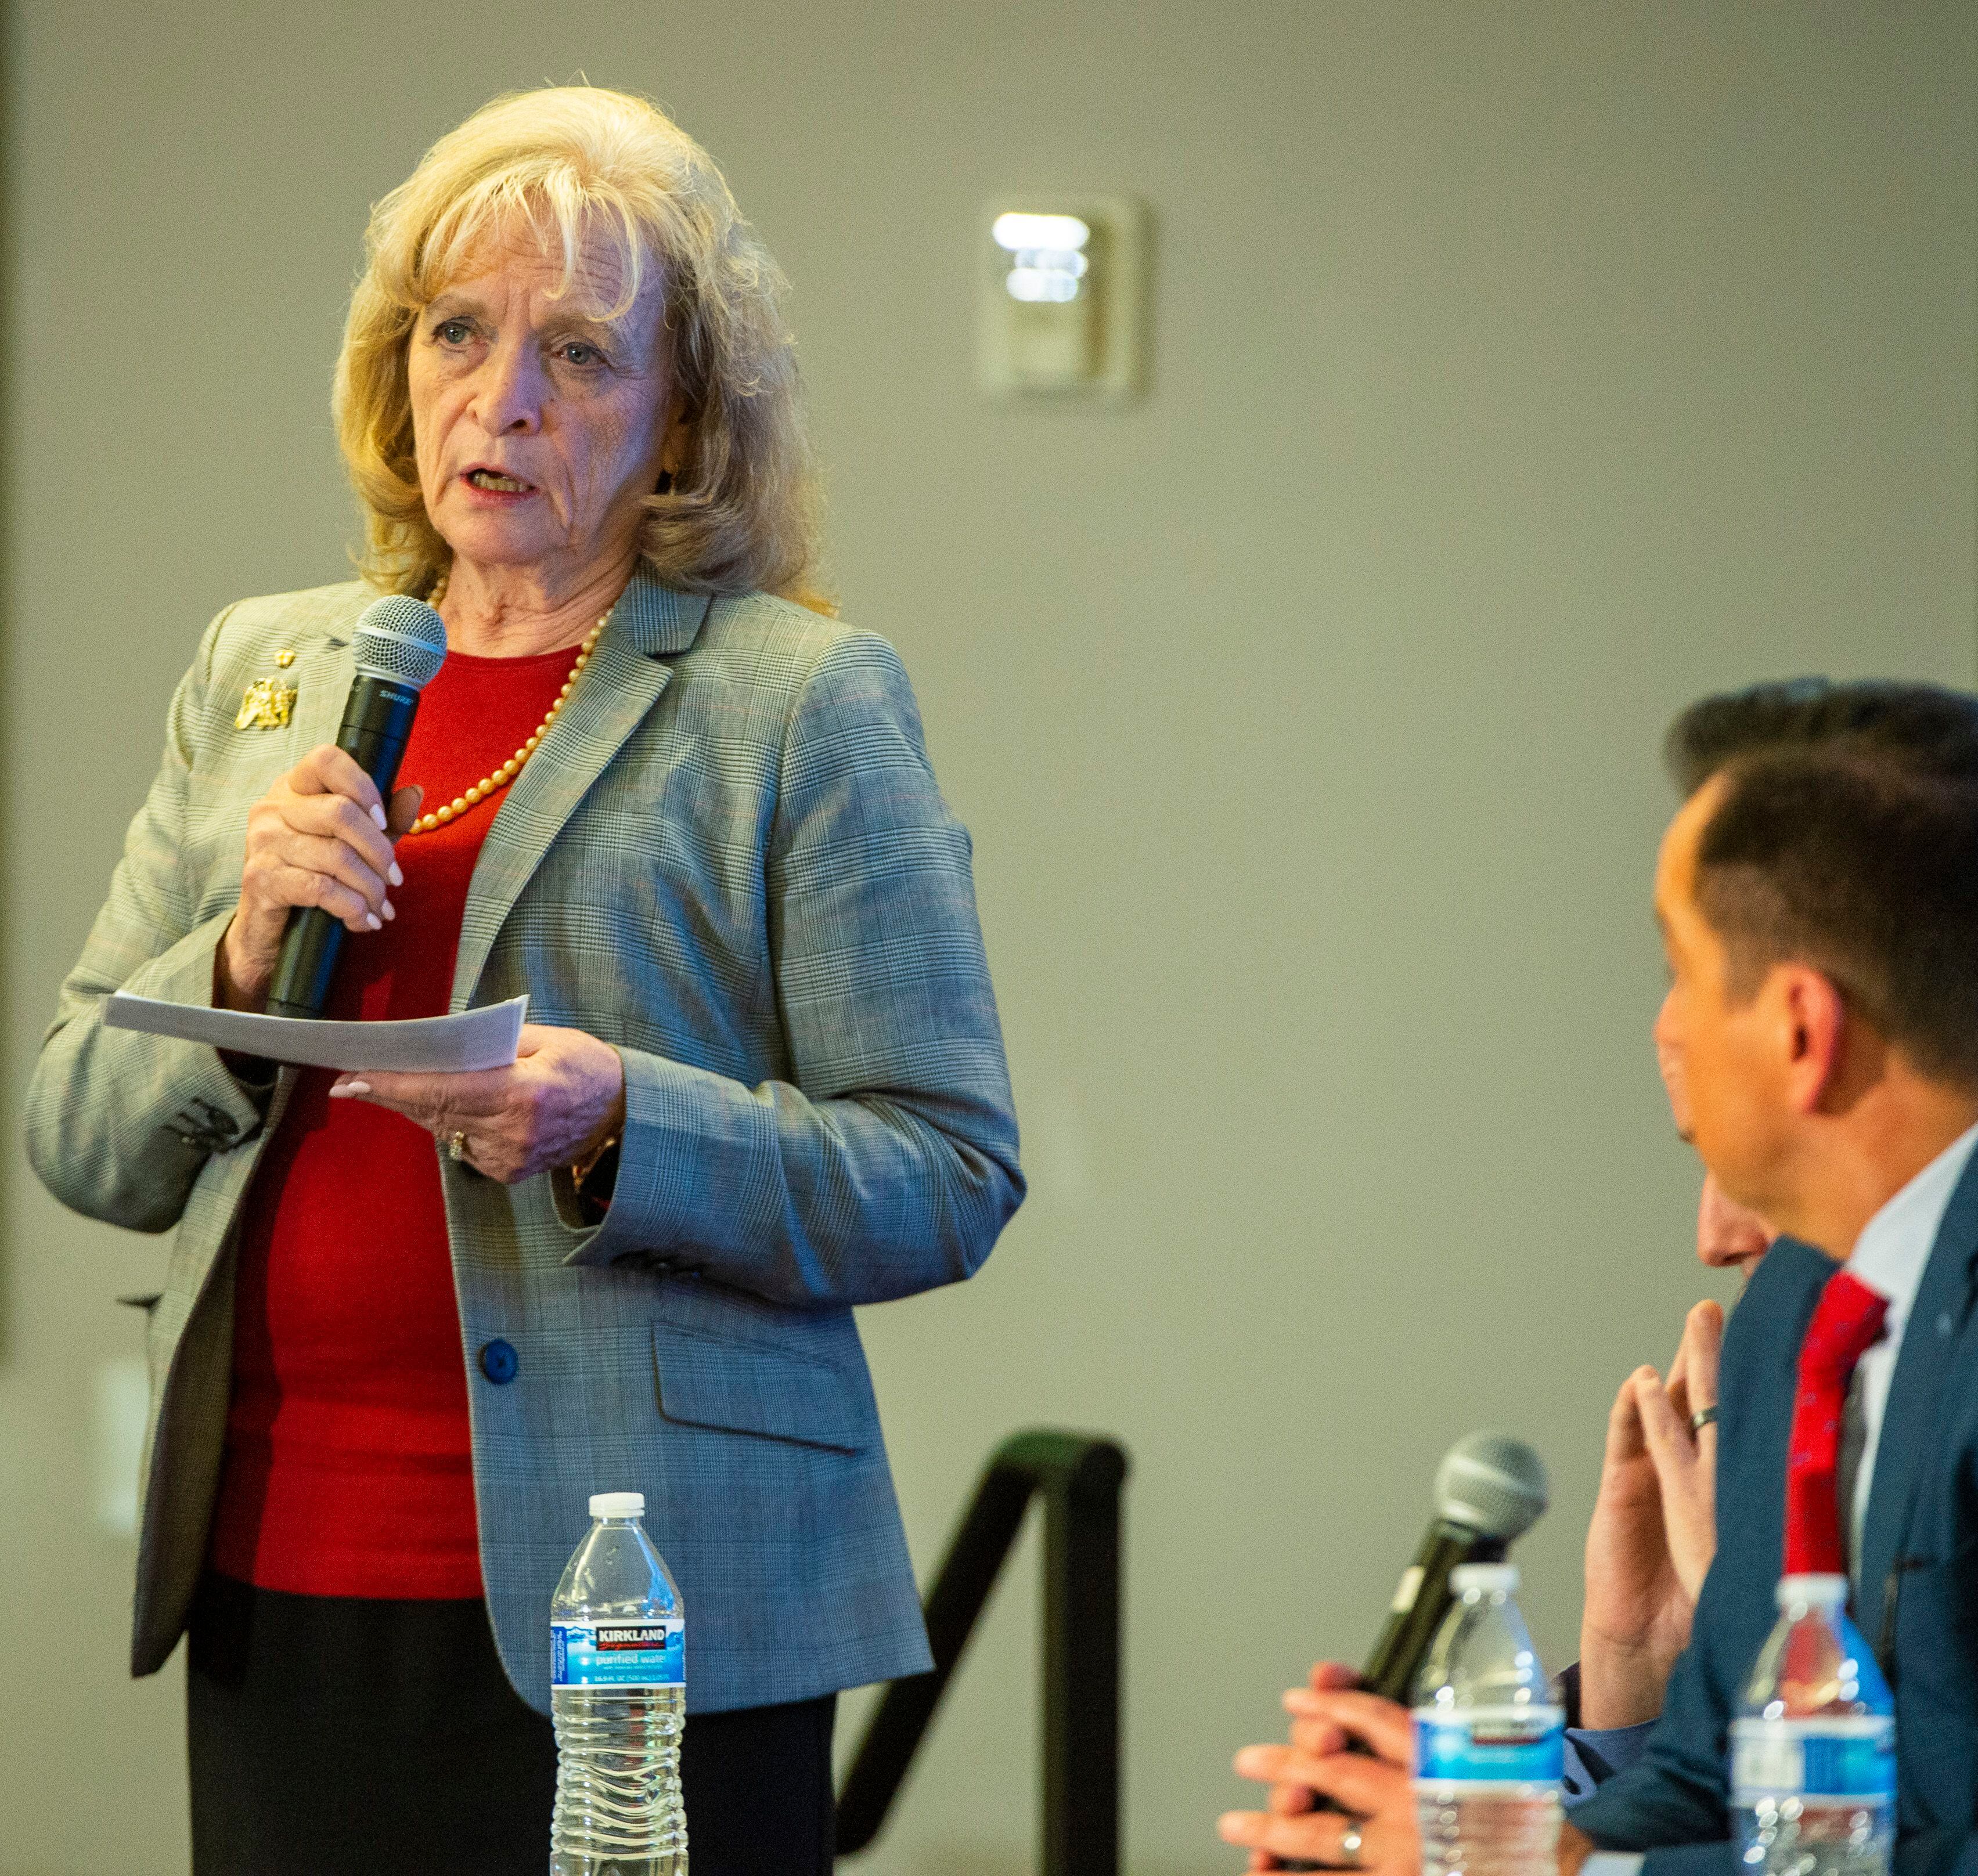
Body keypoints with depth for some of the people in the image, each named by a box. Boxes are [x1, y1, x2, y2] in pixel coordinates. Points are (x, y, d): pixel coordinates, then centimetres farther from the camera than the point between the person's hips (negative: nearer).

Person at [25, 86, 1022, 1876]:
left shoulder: (804, 702, -1)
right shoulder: (258, 672, 15)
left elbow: (951, 1174, -5)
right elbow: (82, 1144, 14)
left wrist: (619, 1125, -20)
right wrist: (246, 962, -5)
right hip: (274, 1582, 5)